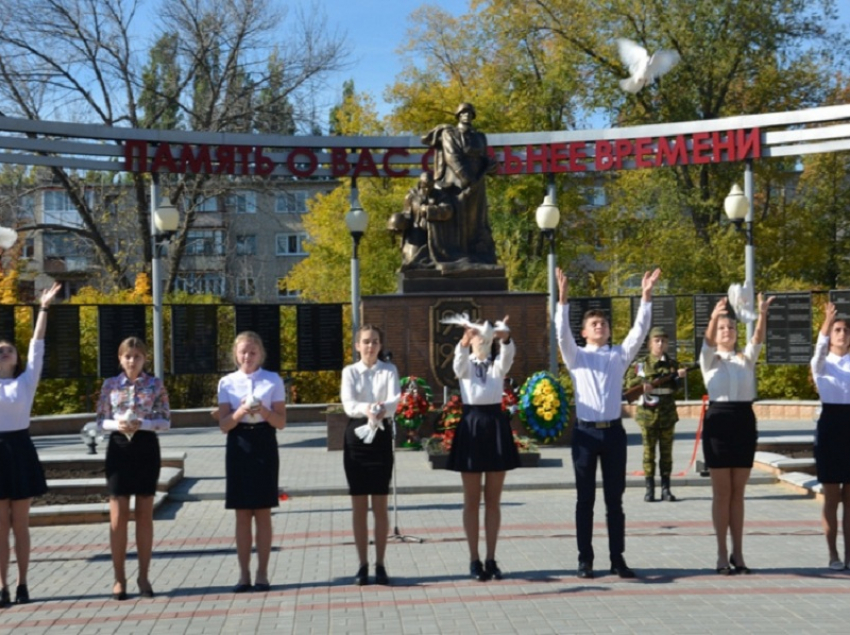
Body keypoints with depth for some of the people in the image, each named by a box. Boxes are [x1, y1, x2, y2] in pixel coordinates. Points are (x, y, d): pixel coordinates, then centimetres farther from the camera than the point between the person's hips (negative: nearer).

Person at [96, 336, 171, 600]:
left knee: (145, 514, 5)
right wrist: (117, 424, -17)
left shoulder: (155, 384, 1)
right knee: (118, 516, 1)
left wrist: (142, 423, -19)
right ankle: (119, 578, 9)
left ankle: (144, 576, 14)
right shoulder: (110, 384, 3)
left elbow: (166, 421, -2)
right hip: (119, 448, 0)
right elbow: (101, 421, 4)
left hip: (146, 448, 0)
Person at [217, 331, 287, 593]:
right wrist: (240, 412, -19)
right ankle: (244, 574, 13)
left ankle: (262, 574, 11)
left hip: (264, 445, -1)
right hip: (238, 446, 1)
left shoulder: (273, 380, 2)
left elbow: (281, 422, 0)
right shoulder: (227, 383, 5)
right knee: (242, 514, 5)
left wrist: (264, 412, -19)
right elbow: (224, 424, 0)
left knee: (263, 512, 2)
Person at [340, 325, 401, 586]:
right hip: (356, 434, 1)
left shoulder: (389, 370, 5)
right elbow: (348, 404, -10)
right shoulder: (350, 371, 4)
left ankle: (380, 564, 10)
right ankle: (363, 565, 11)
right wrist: (367, 409, -32)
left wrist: (383, 409, -34)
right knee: (359, 505, 3)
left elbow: (395, 399, -11)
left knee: (380, 504, 2)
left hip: (381, 435, 0)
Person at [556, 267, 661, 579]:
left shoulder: (619, 355, 10)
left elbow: (639, 331, -1)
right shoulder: (576, 356, 6)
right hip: (586, 431, -1)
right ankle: (585, 559, 10)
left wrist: (646, 297, -11)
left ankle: (617, 559, 12)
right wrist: (563, 299, -23)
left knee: (615, 499, 6)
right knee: (585, 499, 4)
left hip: (613, 431, 2)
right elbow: (562, 333, -10)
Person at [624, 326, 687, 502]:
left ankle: (666, 488, 9)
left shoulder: (673, 364, 9)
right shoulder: (641, 363, 3)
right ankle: (649, 489, 5)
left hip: (668, 413, 2)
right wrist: (643, 383, -20)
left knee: (666, 450, 4)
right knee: (649, 449, 0)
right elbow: (629, 382, -4)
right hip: (647, 412, -2)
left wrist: (679, 376, -17)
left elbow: (676, 387, 1)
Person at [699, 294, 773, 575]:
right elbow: (708, 342, -17)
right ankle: (722, 554, 8)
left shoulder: (746, 358, 11)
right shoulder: (709, 359, 4)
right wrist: (713, 317, -37)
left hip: (744, 421, 3)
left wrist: (762, 314, -26)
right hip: (719, 421, -2)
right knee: (721, 492, 2)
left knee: (738, 492, 8)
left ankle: (737, 553, 15)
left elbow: (758, 339, -7)